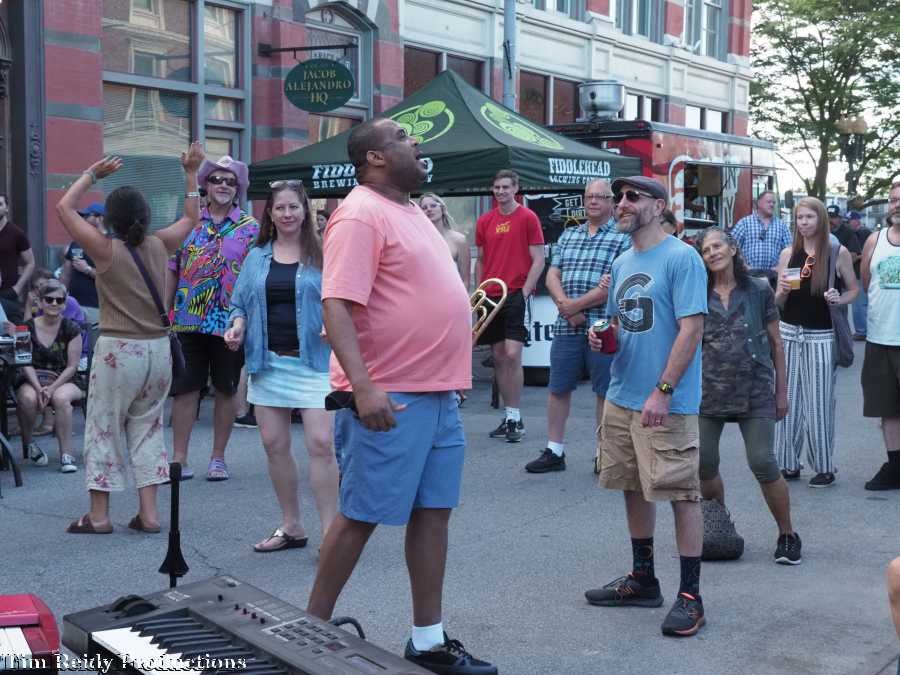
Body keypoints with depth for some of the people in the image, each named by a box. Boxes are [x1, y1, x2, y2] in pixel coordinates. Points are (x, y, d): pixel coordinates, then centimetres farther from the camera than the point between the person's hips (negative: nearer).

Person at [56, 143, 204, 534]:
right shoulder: (159, 246, 1)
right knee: (147, 428, 13)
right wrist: (191, 172, 23)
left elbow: (64, 207, -2)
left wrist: (92, 174, 5)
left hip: (118, 350, -4)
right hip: (158, 349, 4)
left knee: (104, 429, 6)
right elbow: (191, 217, 20)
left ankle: (99, 515, 10)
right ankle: (149, 513, 10)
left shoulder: (106, 250, -10)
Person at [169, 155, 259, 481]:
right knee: (185, 389, 3)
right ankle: (179, 458, 9)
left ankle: (218, 457, 18)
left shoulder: (251, 228, 2)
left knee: (226, 390, 8)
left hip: (230, 323, -1)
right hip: (188, 321, 2)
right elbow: (172, 271, 10)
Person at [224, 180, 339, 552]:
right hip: (267, 361, 5)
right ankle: (291, 526, 22)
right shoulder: (256, 258, 12)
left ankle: (330, 531, -5)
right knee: (274, 445, 8)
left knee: (320, 443, -12)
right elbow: (240, 303, 17)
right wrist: (238, 324, -4)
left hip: (313, 361, -5)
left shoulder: (322, 254, 0)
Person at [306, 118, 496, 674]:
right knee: (361, 515, 0)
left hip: (438, 393, 9)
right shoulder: (362, 214, -13)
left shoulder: (411, 212, 17)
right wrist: (363, 387, -30)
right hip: (390, 396, -9)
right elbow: (337, 306, -22)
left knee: (433, 512, 10)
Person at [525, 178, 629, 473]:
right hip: (567, 327, 5)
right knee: (558, 388, 8)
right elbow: (552, 275, 10)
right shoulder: (568, 235, 16)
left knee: (605, 392, 3)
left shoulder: (623, 237, -2)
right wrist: (565, 305, -9)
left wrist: (576, 305, -12)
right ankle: (554, 451, 18)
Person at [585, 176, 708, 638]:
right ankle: (642, 580, 28)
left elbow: (691, 327, -17)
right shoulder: (622, 263, 14)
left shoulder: (680, 258, -11)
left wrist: (663, 391, -22)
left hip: (666, 403, -8)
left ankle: (690, 596, 3)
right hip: (621, 396, 8)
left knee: (681, 492, -4)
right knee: (634, 487, 15)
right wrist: (601, 336, 0)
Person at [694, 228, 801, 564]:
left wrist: (781, 391, 7)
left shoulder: (759, 291, 3)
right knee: (704, 465, 3)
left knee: (763, 464, -8)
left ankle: (787, 535, 9)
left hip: (755, 391, -2)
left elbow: (775, 343, 7)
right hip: (708, 393, 2)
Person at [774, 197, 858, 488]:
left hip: (821, 336, -3)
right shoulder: (788, 254, 5)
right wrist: (783, 291, -13)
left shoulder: (838, 252, -2)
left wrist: (838, 299, -13)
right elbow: (778, 303, 8)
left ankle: (824, 467, 10)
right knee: (787, 401, 4)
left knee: (819, 403, 0)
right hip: (789, 334, 3)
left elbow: (853, 290, 7)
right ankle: (787, 464, 13)